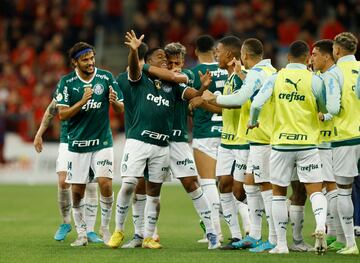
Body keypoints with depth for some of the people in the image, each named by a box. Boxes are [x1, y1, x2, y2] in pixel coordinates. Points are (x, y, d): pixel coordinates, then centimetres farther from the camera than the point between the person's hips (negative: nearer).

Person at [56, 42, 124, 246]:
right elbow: (62, 114, -7)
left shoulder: (107, 78, -1)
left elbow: (121, 110, 2)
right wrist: (82, 102, -21)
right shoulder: (67, 82, -2)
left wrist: (114, 101, -21)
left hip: (103, 142, -1)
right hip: (77, 144, 1)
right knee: (77, 191, 2)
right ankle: (82, 234, 16)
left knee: (105, 184, -15)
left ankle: (105, 227, 3)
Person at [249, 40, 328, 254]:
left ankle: (281, 244, 11)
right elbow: (326, 110, 4)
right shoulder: (314, 80, -4)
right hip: (308, 141, -1)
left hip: (281, 142, 1)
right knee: (315, 190, 0)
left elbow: (256, 104, -9)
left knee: (279, 192, 12)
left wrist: (253, 122, 11)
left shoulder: (276, 78, 0)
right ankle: (321, 224, -29)